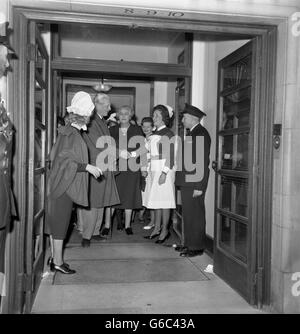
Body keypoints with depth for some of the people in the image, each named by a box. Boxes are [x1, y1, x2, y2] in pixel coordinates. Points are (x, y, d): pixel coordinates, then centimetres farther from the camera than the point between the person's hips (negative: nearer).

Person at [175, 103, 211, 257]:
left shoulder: (201, 134, -13)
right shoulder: (191, 133, 16)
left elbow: (203, 162, -18)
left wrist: (199, 186, -20)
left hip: (195, 183, -10)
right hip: (186, 182, 10)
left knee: (195, 214, 0)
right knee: (187, 214, 16)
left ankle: (197, 246, 12)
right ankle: (188, 243, 28)